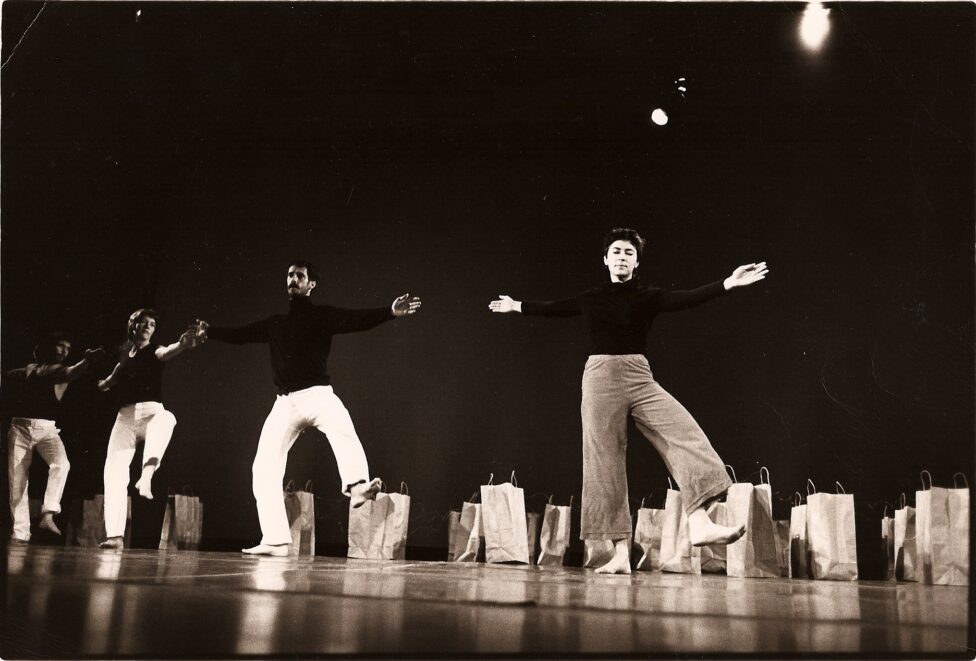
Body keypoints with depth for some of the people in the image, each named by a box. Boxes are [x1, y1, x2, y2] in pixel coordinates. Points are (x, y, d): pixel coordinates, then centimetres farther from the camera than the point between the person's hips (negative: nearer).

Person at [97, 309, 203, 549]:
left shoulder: (153, 350, 4)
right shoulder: (123, 352, 16)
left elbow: (166, 352, -26)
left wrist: (182, 344, -45)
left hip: (151, 411, -4)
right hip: (125, 415, 4)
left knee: (165, 418, -40)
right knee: (113, 471, -8)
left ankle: (146, 475, -58)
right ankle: (115, 535, -5)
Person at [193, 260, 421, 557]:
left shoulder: (322, 315, 5)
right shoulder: (276, 323, 19)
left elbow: (356, 320, -11)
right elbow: (241, 335, 32)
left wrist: (390, 312, -26)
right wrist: (210, 332, 34)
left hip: (318, 394, -5)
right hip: (285, 402, 5)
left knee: (342, 429, -38)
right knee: (264, 467, -3)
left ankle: (357, 487, -57)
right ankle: (275, 541, 1)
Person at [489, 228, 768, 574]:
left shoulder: (648, 296, 7)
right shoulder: (591, 298, 12)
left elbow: (686, 298, -7)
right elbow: (553, 308, 25)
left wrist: (728, 284, -20)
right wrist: (517, 306, 36)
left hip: (639, 378, 0)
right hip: (600, 377, 0)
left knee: (684, 432, -21)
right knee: (605, 464, -3)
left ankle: (699, 523, -26)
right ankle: (621, 554, -2)